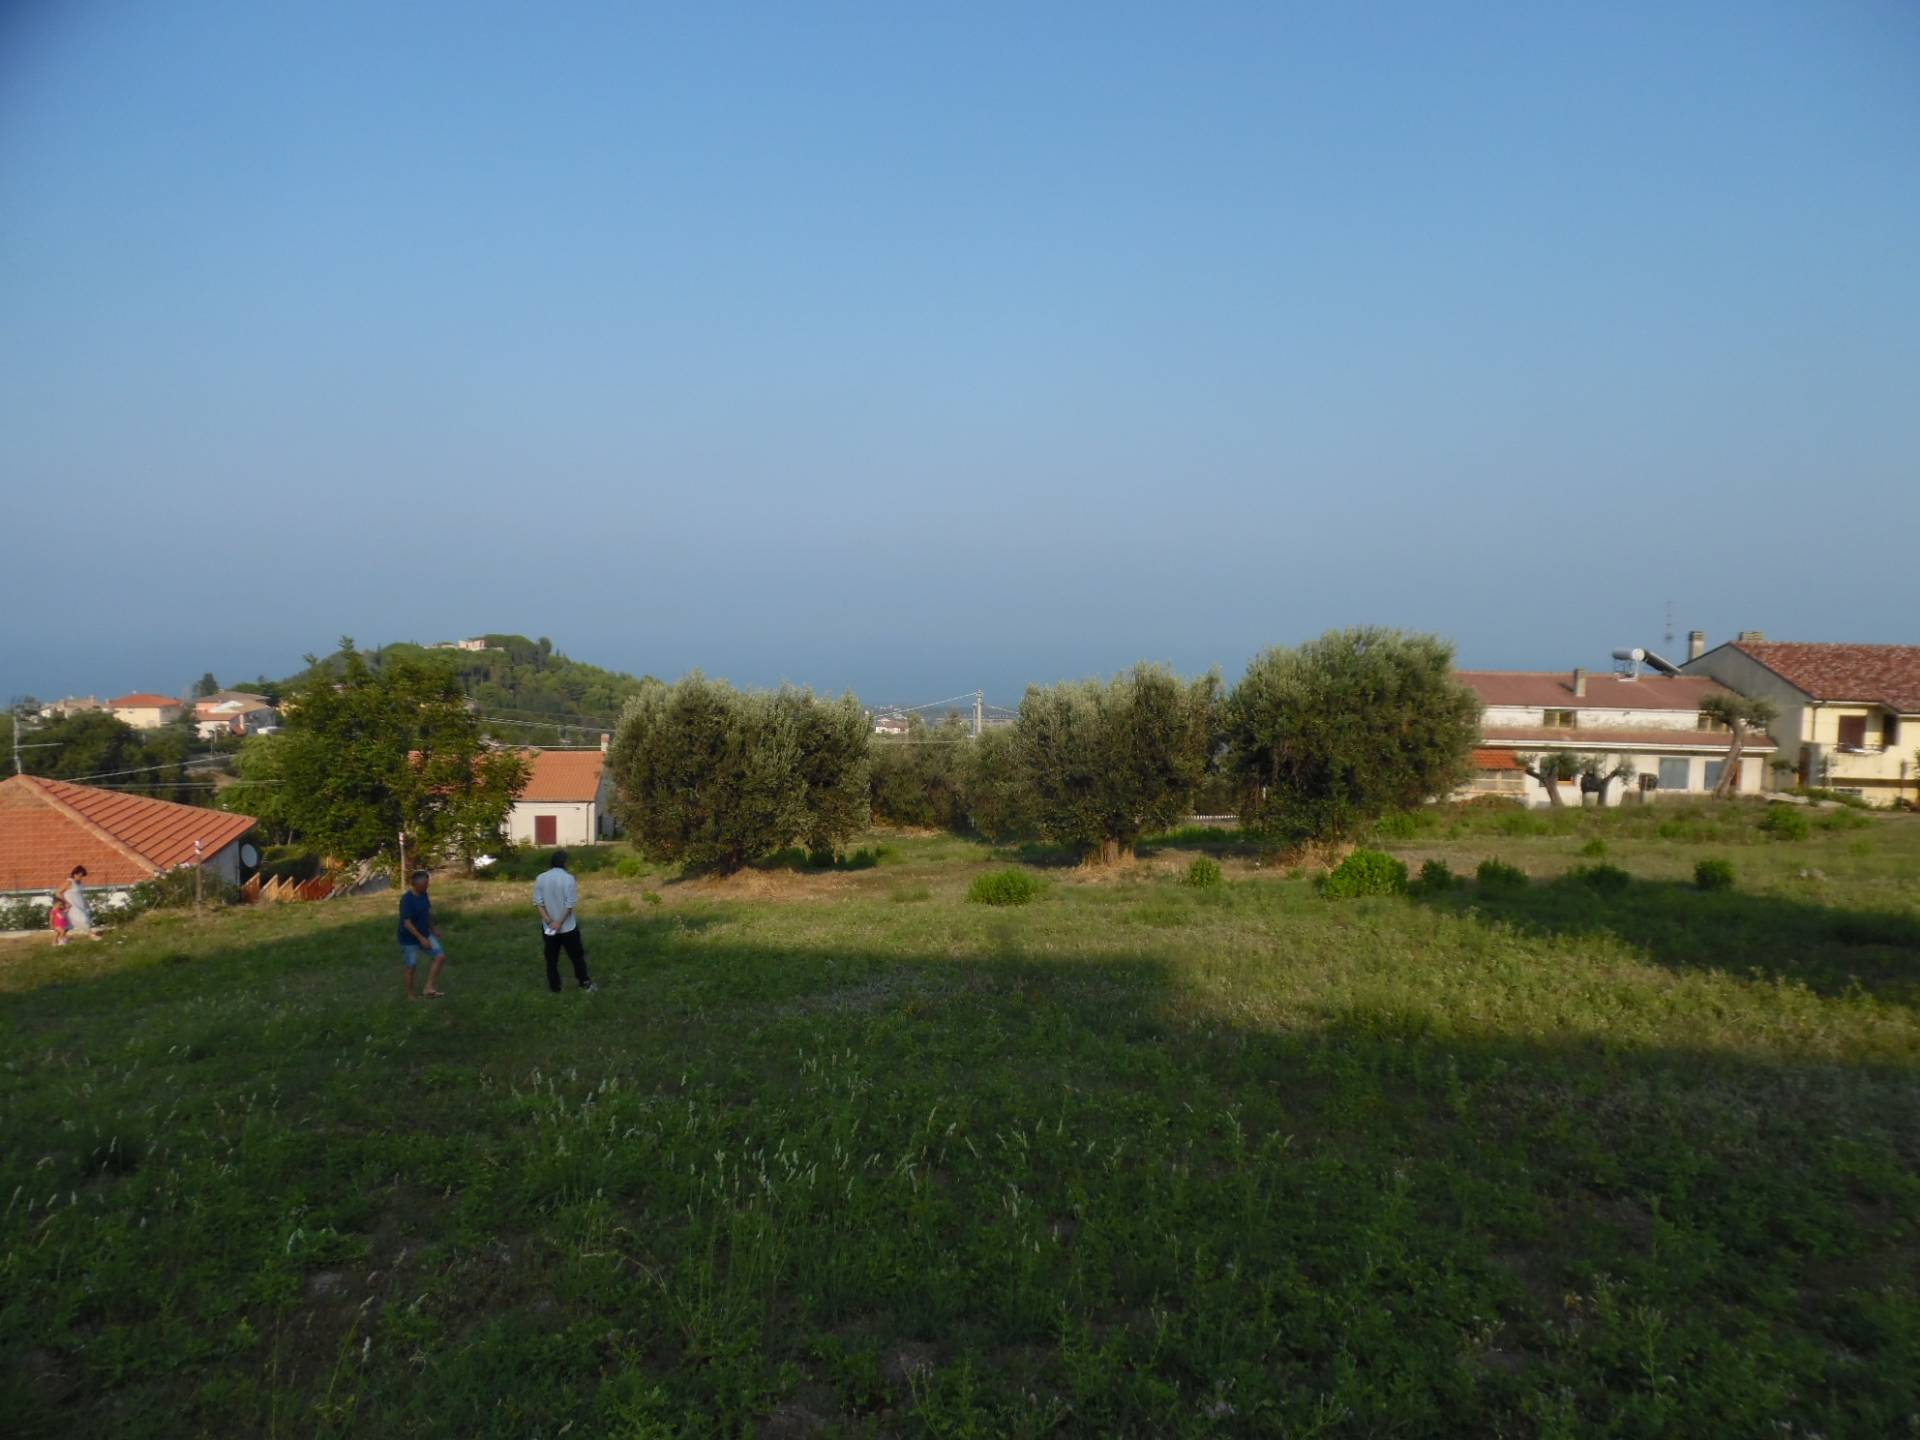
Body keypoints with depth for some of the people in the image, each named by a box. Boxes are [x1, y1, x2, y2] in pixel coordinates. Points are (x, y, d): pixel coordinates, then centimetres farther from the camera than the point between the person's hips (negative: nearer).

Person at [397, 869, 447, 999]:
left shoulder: (423, 895, -2)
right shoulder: (407, 900, -26)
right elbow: (406, 923, -29)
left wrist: (433, 928, 19)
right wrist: (421, 938, -30)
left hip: (425, 934, 7)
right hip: (410, 939, -7)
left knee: (441, 956, -2)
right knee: (410, 967, 7)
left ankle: (429, 988, 4)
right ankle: (410, 995, 24)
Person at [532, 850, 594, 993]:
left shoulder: (541, 879, -4)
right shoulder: (569, 879, -15)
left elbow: (538, 902, -7)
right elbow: (571, 904, -19)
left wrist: (549, 921, -12)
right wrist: (559, 923, -14)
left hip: (548, 927, 3)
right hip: (568, 927, -3)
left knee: (551, 958, 15)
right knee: (577, 955, 12)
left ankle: (554, 987, 21)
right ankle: (584, 983, 19)